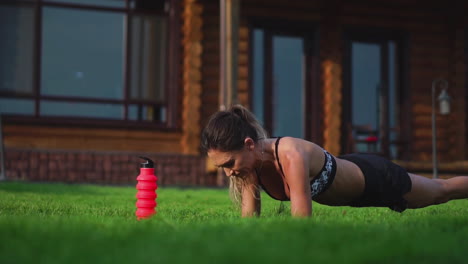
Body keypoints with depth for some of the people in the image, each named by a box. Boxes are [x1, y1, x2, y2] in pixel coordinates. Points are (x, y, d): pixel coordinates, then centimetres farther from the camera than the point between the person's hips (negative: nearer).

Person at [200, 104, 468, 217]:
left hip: (375, 180, -5)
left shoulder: (290, 156, -45)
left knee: (443, 191, 23)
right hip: (349, 174, 5)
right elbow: (250, 219, -16)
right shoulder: (250, 162, -23)